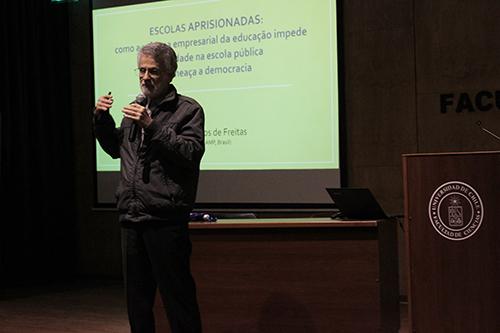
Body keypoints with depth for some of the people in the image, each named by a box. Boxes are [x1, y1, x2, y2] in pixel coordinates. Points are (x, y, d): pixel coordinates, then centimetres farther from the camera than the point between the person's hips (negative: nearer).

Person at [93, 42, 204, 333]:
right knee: (137, 298, 17)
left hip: (165, 219, -6)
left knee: (177, 296, -2)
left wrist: (152, 126, -22)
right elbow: (116, 148, 26)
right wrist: (103, 119, 9)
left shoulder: (188, 109, -3)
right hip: (131, 219, 7)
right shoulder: (136, 107, 15)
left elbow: (192, 153, -17)